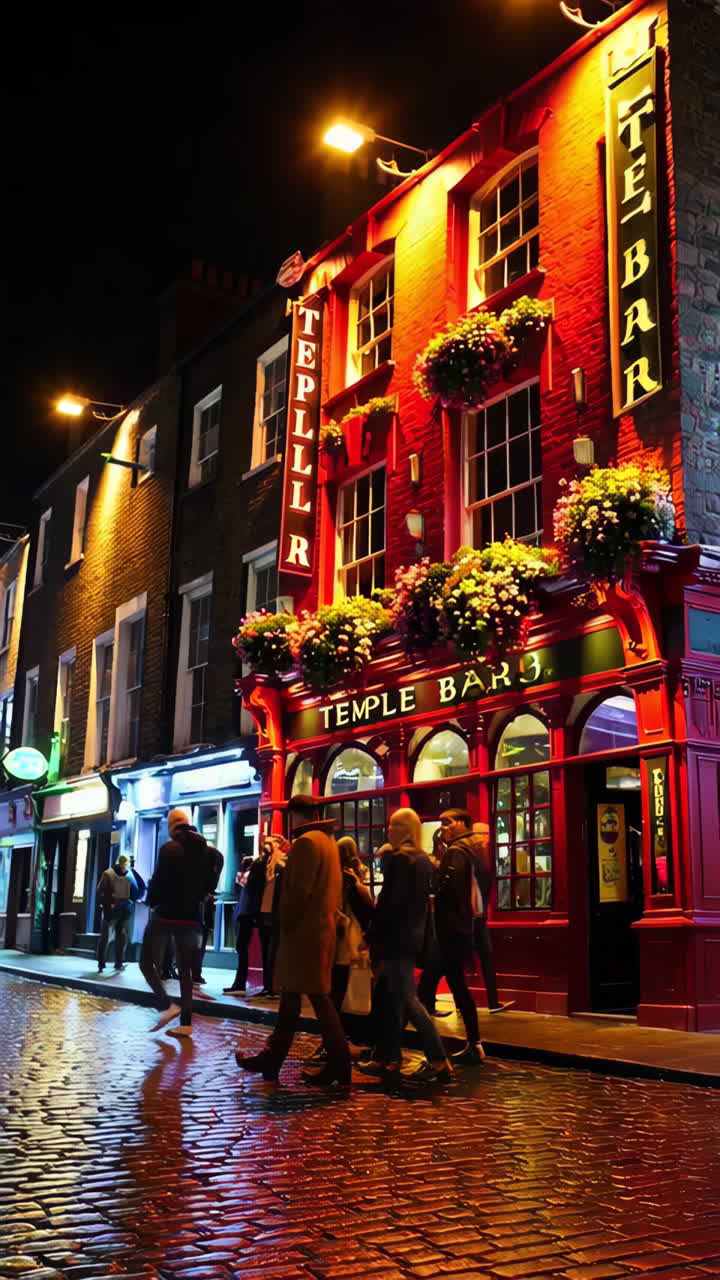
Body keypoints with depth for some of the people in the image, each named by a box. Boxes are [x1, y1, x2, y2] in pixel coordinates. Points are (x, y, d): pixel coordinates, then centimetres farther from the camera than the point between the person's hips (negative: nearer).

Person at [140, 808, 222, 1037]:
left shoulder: (170, 848, -11)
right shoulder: (207, 851, 5)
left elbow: (158, 881, -12)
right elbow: (210, 885, 6)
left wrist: (152, 900, 6)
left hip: (166, 915, -5)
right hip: (192, 917, 5)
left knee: (147, 961, 7)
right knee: (185, 969, 11)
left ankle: (166, 1005, -10)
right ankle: (186, 1022, 8)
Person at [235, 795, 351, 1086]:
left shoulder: (306, 842, -14)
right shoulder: (328, 842, 16)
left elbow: (299, 890, -19)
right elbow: (332, 889, 17)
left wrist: (286, 924, -10)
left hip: (305, 930, -10)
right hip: (322, 928, 10)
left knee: (318, 997, -5)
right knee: (290, 995, 14)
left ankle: (338, 1064, -1)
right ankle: (271, 1059, 21)